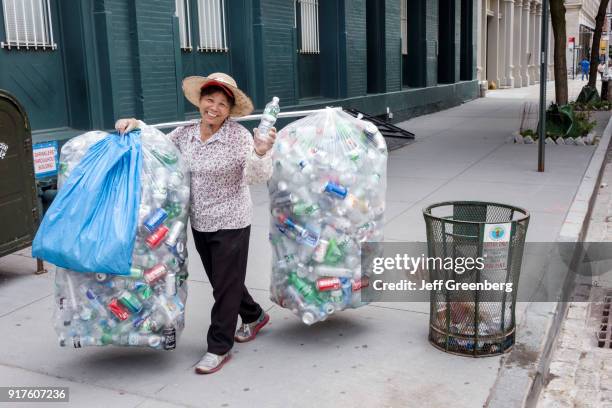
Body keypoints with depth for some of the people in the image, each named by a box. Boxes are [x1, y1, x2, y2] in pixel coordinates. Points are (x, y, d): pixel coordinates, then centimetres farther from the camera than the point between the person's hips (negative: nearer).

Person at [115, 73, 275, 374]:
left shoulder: (238, 136, -17)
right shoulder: (185, 134, 0)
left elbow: (257, 177, -26)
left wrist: (260, 154, -47)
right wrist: (136, 125, -1)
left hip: (230, 223, -6)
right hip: (200, 223, 7)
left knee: (226, 284, 3)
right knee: (221, 280, 21)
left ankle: (219, 348, 17)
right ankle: (254, 316, 45)